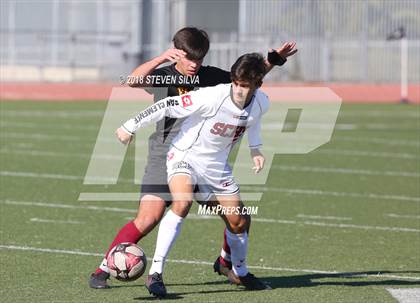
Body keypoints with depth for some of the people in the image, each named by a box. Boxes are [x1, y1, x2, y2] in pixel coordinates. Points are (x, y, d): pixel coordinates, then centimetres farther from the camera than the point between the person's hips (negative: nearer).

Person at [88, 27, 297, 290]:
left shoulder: (210, 76, 7)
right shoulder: (164, 76, -6)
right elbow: (134, 80, -25)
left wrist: (275, 59, 14)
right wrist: (162, 58, -33)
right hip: (166, 157, -5)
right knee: (149, 218, -18)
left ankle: (226, 262, 31)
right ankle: (102, 271, -10)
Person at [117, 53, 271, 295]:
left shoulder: (261, 103, -10)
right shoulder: (213, 98, -30)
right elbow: (168, 106, -23)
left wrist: (256, 148, 8)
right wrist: (132, 126, -19)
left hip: (216, 166, 6)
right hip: (184, 155, -6)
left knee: (239, 222, 8)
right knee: (182, 203, -33)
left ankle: (240, 273, 37)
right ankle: (156, 272, -33)